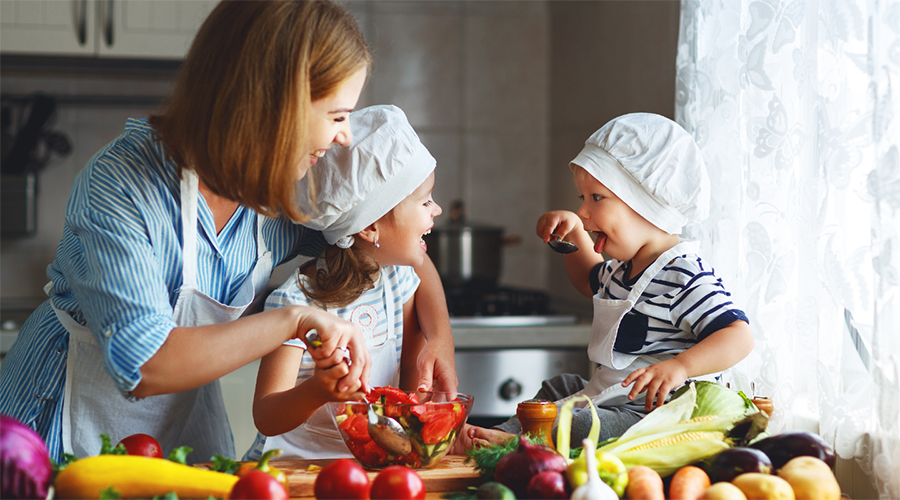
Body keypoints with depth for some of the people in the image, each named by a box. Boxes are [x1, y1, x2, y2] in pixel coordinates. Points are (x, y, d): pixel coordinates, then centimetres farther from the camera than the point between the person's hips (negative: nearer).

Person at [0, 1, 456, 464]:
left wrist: (439, 337, -15)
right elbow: (142, 366, -38)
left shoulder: (290, 192, -13)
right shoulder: (119, 186, -31)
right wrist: (294, 320, -37)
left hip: (188, 415, 5)